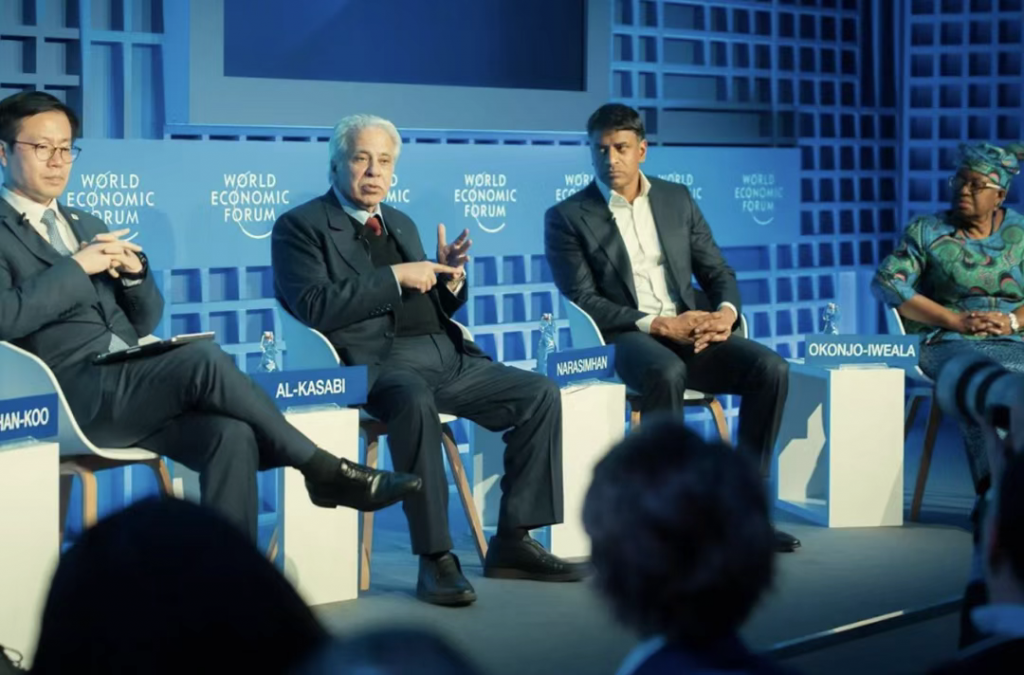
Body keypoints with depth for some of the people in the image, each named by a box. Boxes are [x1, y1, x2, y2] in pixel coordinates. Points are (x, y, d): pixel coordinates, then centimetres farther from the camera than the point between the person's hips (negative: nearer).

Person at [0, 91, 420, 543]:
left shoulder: (87, 225, 25)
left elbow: (144, 323, 21)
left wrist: (134, 271, 1)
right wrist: (77, 266, -13)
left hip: (130, 383, 7)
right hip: (75, 392, -7)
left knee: (231, 436, -24)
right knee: (204, 360, -29)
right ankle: (323, 470, -17)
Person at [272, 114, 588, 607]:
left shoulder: (401, 223, 23)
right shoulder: (301, 227, 1)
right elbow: (315, 307, -14)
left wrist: (450, 278, 2)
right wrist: (395, 276, -15)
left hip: (444, 357, 8)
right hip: (377, 363, -7)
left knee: (540, 394, -7)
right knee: (415, 404, -39)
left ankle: (513, 542, -4)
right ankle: (436, 559, -32)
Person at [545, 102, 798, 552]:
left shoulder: (677, 199, 14)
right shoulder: (567, 218, 1)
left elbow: (718, 271, 14)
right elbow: (583, 301, -8)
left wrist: (725, 313, -10)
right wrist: (656, 324, -19)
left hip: (689, 333, 5)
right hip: (622, 339, -4)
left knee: (771, 368, -22)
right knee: (667, 373, -39)